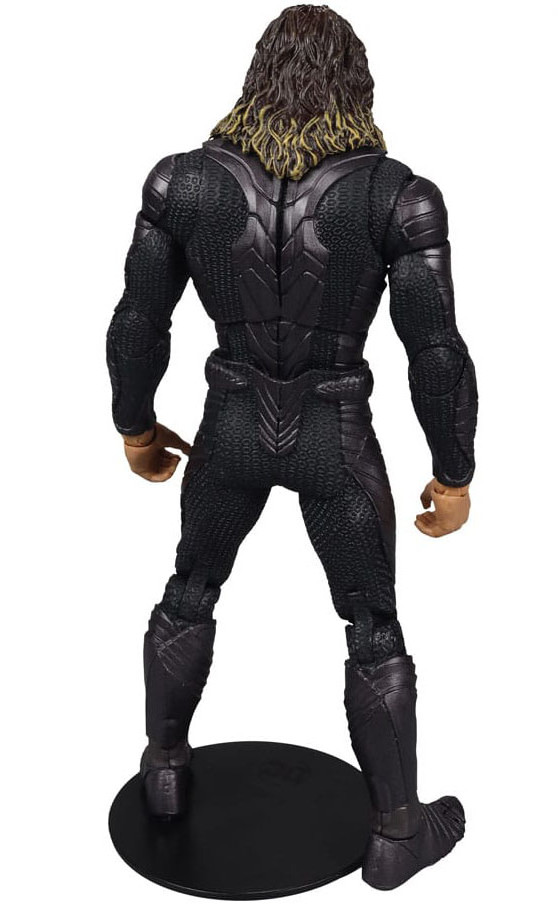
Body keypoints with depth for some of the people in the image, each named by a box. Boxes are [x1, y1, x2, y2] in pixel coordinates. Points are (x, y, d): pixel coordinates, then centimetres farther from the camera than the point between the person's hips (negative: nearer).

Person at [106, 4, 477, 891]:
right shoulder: (397, 195, -17)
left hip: (232, 428, 2)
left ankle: (165, 767, 43)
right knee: (375, 629, 17)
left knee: (190, 590, 27)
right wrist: (454, 474, -1)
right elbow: (437, 355, -15)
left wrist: (135, 427, 12)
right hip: (336, 441, -2)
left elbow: (136, 326, -4)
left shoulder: (183, 180, -11)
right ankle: (396, 831, 30)